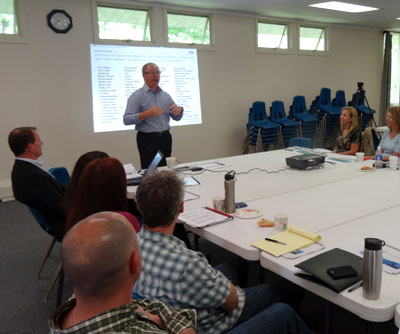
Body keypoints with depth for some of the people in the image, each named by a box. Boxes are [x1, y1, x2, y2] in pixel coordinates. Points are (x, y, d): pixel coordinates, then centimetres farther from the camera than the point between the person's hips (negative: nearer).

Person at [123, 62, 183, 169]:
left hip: (166, 138, 5)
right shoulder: (137, 96, -3)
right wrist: (147, 114, -24)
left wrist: (179, 110, -5)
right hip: (148, 139, -5)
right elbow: (126, 119, -13)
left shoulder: (165, 95, 14)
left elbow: (176, 118, 19)